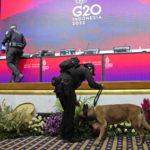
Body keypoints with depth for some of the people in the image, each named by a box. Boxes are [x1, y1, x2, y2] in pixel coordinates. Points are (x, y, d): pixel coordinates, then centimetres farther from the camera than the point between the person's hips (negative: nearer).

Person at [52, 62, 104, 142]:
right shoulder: (86, 70, 9)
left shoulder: (77, 69, 33)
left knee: (66, 111, 18)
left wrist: (74, 100, 35)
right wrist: (100, 86, 16)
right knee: (70, 112, 1)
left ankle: (63, 134, 25)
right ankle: (69, 136, 8)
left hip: (59, 86, 9)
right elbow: (92, 84, -5)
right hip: (66, 86, -9)